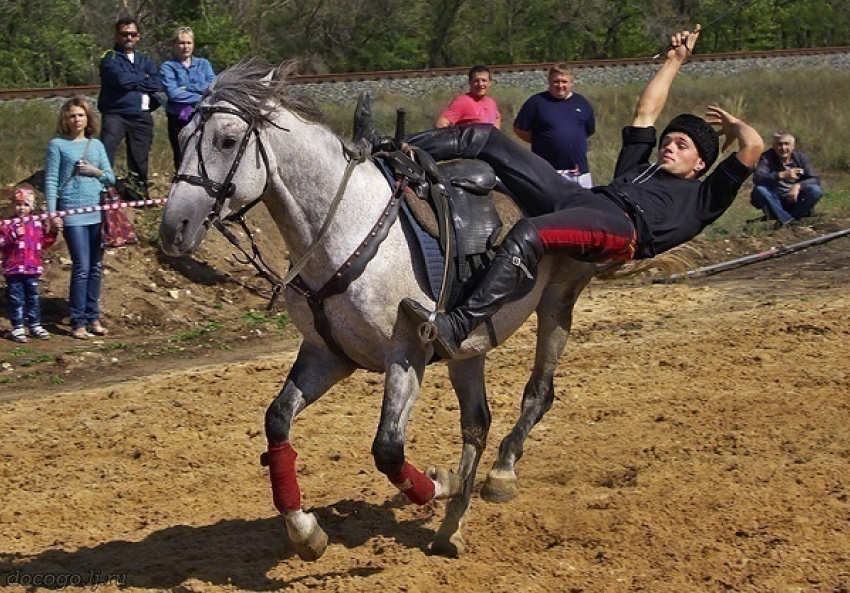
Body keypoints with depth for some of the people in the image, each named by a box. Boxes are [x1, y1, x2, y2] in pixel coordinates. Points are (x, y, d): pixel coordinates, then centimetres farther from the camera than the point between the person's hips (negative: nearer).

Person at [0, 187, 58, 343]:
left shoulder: (37, 224, 9)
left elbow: (44, 242, 13)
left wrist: (52, 231, 0)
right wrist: (14, 235, -24)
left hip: (33, 268, 4)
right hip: (14, 269, -4)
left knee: (33, 298, 11)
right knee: (16, 299, 0)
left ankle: (35, 325, 20)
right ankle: (17, 328, 5)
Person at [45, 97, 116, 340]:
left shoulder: (96, 145, 13)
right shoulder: (58, 145, 2)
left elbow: (111, 177, 15)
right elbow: (51, 180, -2)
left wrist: (95, 171, -5)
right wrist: (52, 212, -9)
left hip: (98, 212, 4)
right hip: (72, 213, -4)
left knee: (96, 267, 7)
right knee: (81, 267, -8)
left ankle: (93, 318, 16)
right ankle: (78, 322, -2)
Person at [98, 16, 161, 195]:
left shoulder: (145, 61, 19)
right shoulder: (110, 58, 5)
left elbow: (156, 84, 1)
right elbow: (121, 79, -13)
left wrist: (132, 82, -7)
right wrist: (142, 78, 2)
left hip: (141, 116, 4)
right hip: (115, 114, -4)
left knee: (140, 160, 8)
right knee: (105, 153, -19)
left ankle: (141, 192, 17)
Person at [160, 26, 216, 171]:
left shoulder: (203, 64, 12)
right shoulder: (168, 67, 2)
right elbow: (173, 93, -13)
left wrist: (188, 88, -12)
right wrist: (201, 97, -13)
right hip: (179, 119, -1)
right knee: (182, 160, 3)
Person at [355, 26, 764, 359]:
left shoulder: (701, 198, 24)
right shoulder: (639, 168, 41)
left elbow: (753, 147, 15)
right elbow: (646, 112, 48)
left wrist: (732, 124, 35)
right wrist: (674, 60, 55)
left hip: (621, 226, -8)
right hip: (574, 198, 8)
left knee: (527, 236, -41)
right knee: (483, 138, 0)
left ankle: (456, 328, -52)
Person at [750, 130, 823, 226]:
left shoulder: (801, 157, -2)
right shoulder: (767, 157, -9)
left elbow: (815, 179, -10)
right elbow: (757, 178, -26)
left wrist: (798, 186, -31)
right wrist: (781, 175, -39)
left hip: (794, 200, 2)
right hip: (774, 201, -2)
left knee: (816, 190, -23)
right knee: (759, 190, -30)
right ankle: (788, 221, -30)